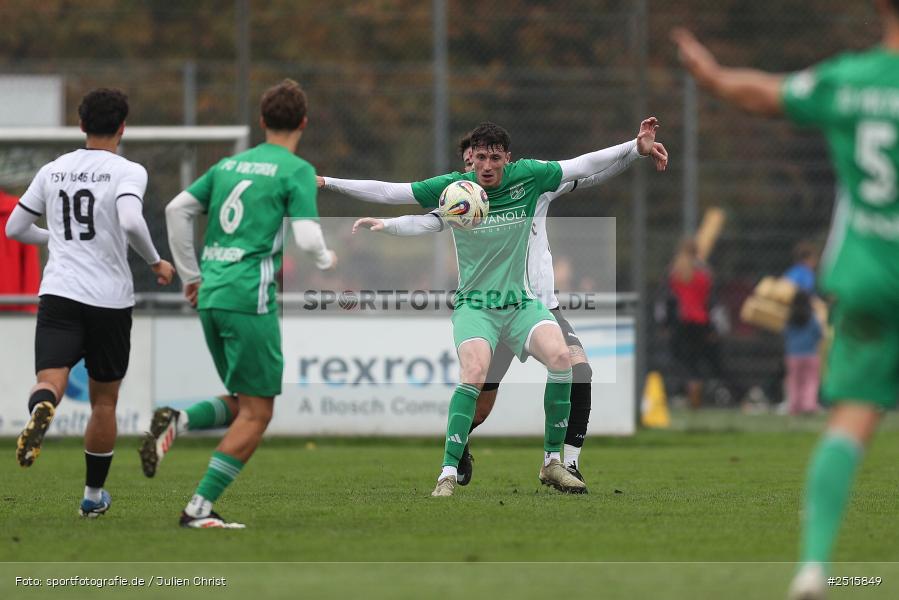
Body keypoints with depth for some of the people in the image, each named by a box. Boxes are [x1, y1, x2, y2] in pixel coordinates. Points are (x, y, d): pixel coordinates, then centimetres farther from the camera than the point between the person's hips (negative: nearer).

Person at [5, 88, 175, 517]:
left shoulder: (52, 171, 11)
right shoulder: (127, 172, -4)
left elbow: (15, 228, 18)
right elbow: (130, 222, -23)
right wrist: (156, 263, -6)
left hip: (58, 293, 2)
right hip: (110, 298, -2)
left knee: (50, 381, -13)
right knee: (104, 400, 14)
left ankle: (41, 411, -51)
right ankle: (94, 495, 22)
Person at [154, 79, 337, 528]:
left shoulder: (230, 164, 16)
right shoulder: (297, 171, -3)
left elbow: (176, 210, 15)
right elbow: (306, 238, -12)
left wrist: (190, 274, 22)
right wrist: (327, 261, 11)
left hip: (210, 297, 7)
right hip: (250, 297, -7)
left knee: (245, 403, 18)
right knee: (256, 414, 0)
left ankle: (177, 422, -8)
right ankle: (199, 509, -7)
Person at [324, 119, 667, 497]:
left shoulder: (527, 176, -2)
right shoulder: (454, 188, -7)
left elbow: (583, 166, 5)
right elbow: (388, 192, -6)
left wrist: (638, 148, 3)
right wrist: (326, 182, -11)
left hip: (521, 303, 2)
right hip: (474, 306, -2)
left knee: (560, 357, -23)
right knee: (474, 373, -28)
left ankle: (552, 462, -8)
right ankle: (448, 473, -22)